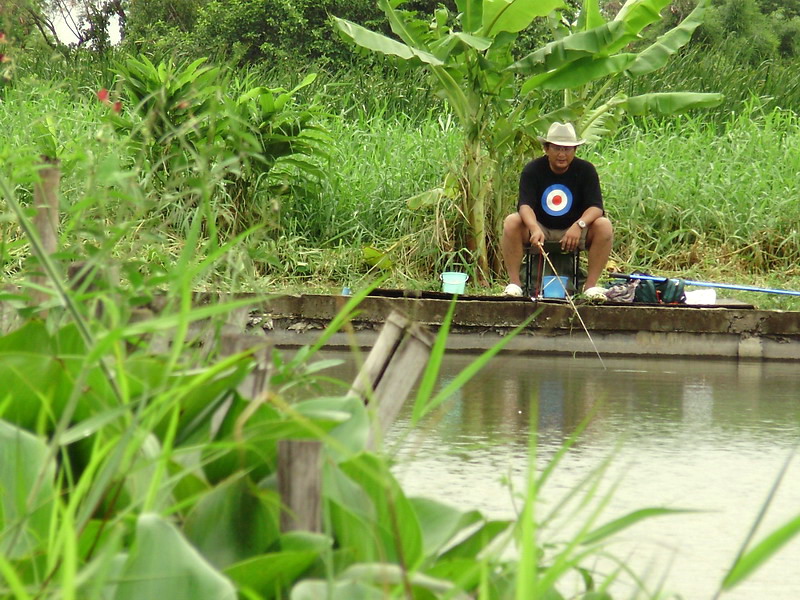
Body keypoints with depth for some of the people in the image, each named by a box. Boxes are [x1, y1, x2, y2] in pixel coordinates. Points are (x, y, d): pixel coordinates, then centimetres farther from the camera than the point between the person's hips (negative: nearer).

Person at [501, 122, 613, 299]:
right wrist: (534, 229, -43)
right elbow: (525, 205, -22)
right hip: (540, 230, -1)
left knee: (604, 226, -27)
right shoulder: (532, 170, -9)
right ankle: (514, 283, -26)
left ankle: (591, 285, -23)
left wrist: (579, 225, -37)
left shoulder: (586, 170, -7)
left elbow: (596, 206, -15)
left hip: (574, 232, 1)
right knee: (511, 222, -29)